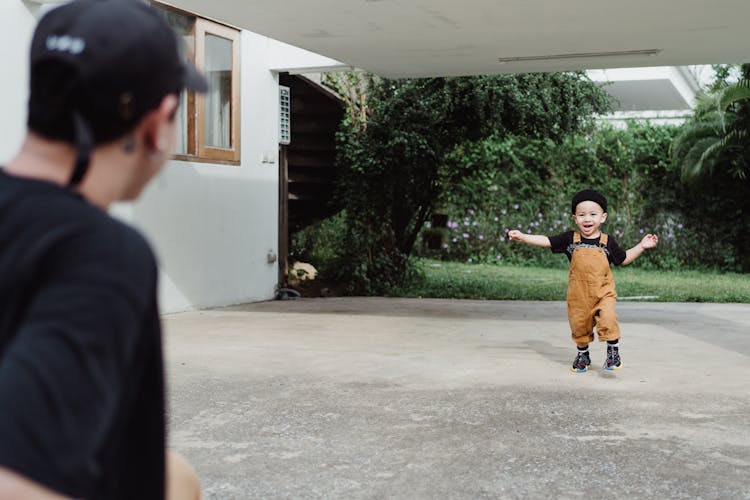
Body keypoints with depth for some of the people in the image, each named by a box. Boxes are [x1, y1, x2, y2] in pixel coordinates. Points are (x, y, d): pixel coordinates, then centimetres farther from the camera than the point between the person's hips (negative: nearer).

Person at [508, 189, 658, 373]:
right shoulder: (570, 239, -3)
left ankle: (613, 352, -1)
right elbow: (546, 241, 0)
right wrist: (522, 236, -6)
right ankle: (583, 354, 38)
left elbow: (623, 259, 11)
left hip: (603, 293, -1)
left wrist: (641, 246, 1)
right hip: (578, 295, 2)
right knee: (579, 326, 12)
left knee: (607, 320, -22)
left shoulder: (607, 241, -2)